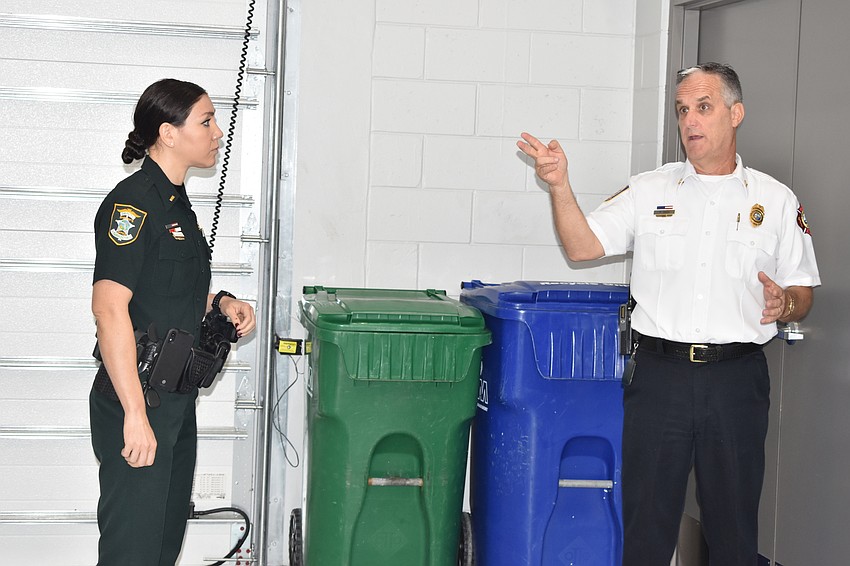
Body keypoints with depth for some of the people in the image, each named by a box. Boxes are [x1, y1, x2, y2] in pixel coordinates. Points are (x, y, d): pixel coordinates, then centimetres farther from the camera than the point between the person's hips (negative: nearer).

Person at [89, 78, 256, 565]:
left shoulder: (175, 201, 14)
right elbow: (110, 308, -25)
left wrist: (220, 302, 6)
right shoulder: (134, 202, -16)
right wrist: (135, 414, -28)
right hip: (139, 398, -10)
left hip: (176, 398, 10)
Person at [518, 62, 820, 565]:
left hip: (737, 378, 0)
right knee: (644, 523, 5)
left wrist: (785, 303, -13)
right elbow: (583, 246, 0)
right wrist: (560, 186, -14)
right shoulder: (649, 192, 9)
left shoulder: (776, 201, 7)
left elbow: (803, 292, 9)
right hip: (658, 374, 1)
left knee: (734, 526, 7)